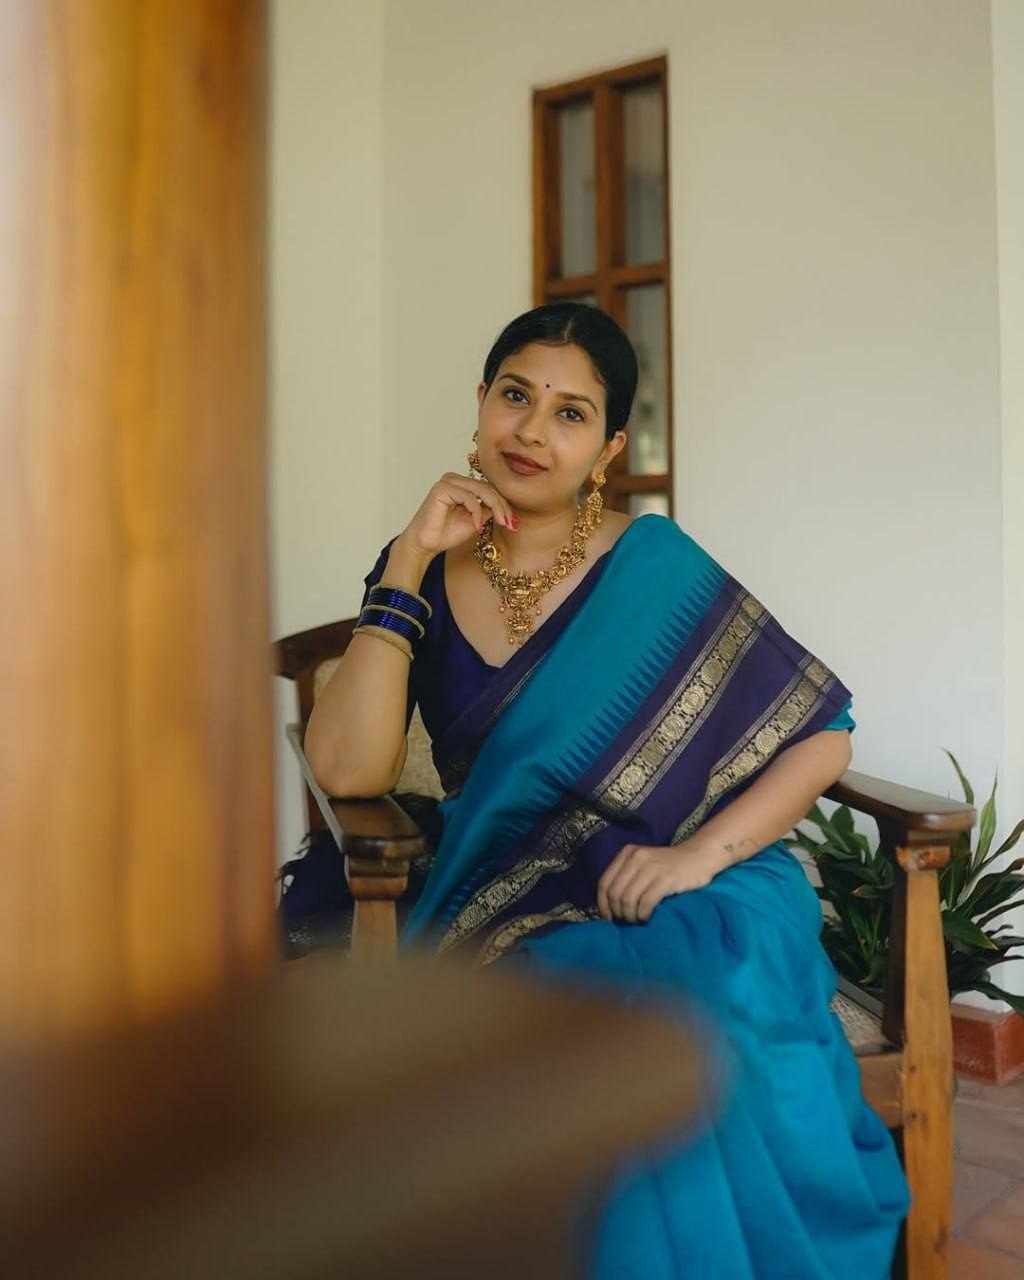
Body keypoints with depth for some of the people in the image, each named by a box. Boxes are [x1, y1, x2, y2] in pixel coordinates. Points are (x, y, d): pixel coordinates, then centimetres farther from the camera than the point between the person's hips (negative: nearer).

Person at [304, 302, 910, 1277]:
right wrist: (410, 564, -10)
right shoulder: (421, 574, 5)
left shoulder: (653, 567, -2)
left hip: (675, 909, -1)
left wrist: (698, 853, -15)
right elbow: (347, 769, -8)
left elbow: (822, 733, 0)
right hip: (496, 914, 2)